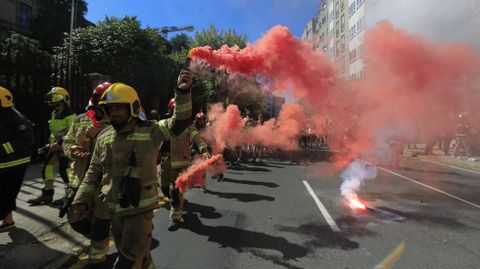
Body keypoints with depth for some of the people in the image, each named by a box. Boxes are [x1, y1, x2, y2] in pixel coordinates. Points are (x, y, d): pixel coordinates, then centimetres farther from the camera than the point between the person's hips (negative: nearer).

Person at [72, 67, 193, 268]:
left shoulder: (150, 131, -12)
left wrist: (183, 92, -39)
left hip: (140, 209, -5)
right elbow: (94, 171, 12)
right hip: (114, 209, 5)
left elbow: (178, 122, -25)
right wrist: (82, 199, 10)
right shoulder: (104, 136, 3)